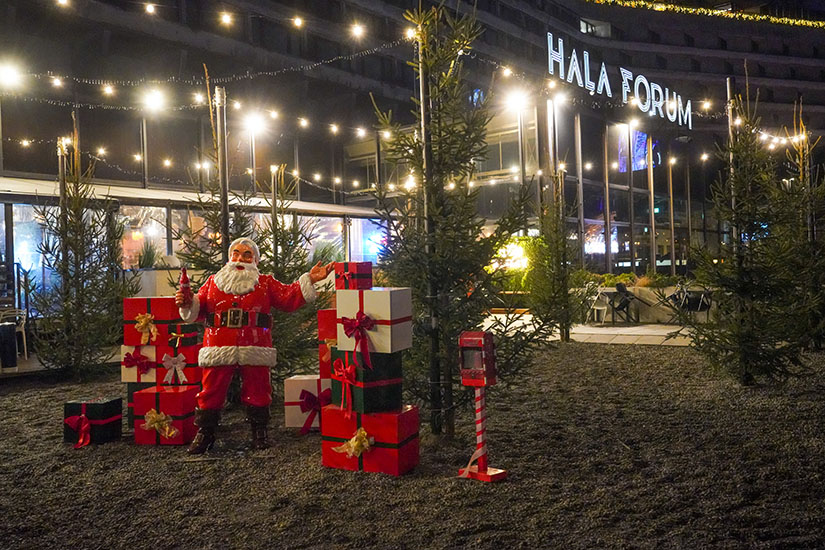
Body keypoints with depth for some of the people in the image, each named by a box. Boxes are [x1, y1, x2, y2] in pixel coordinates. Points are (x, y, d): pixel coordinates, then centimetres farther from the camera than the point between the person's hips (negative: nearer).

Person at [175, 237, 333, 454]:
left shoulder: (265, 283, 13)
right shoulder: (213, 282, 15)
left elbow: (289, 298, 6)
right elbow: (199, 309, 15)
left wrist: (309, 280, -3)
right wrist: (187, 304, -7)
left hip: (255, 349, 0)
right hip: (218, 348, 1)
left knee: (257, 390, 4)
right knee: (211, 389, 3)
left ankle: (259, 432, 18)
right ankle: (204, 433, 16)